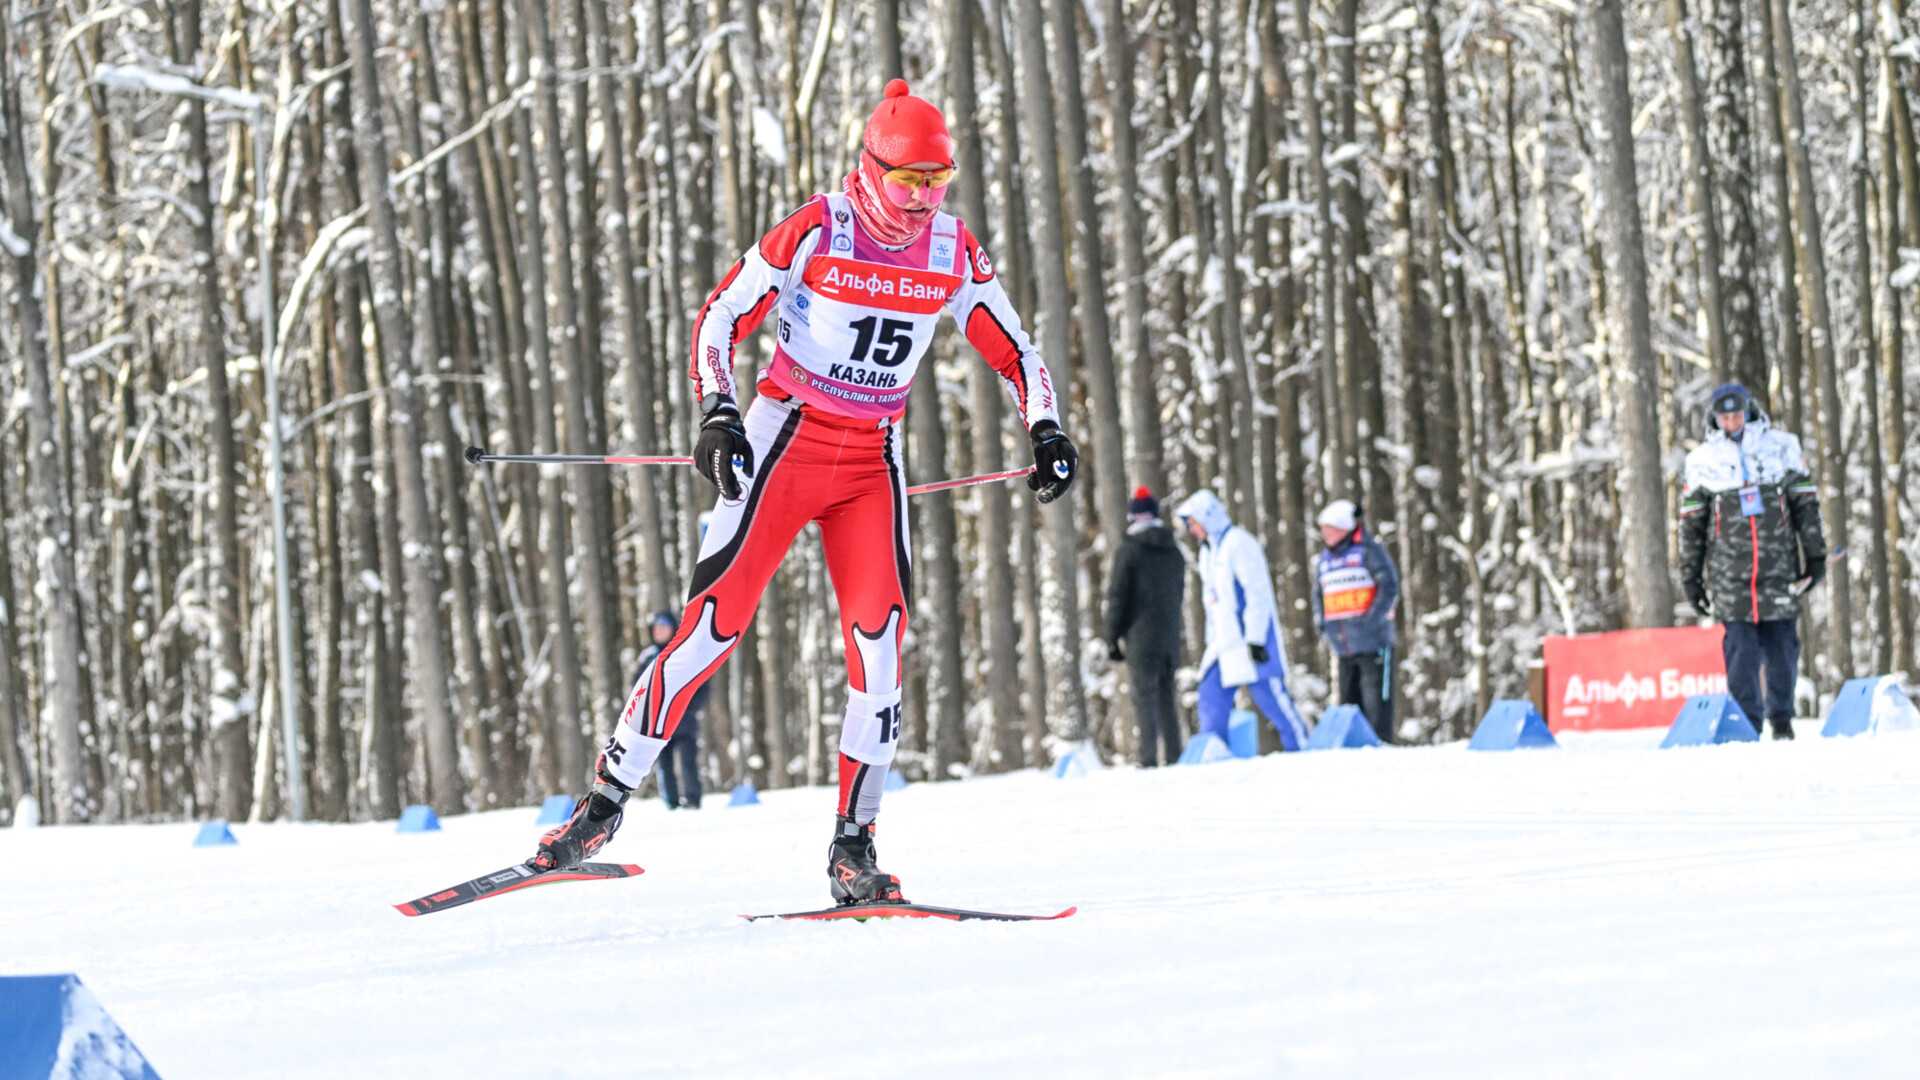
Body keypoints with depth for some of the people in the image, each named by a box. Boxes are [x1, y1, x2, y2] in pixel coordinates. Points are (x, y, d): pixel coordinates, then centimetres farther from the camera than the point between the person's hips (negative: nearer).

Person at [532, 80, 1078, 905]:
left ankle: (854, 844, -6)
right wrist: (717, 416, -23)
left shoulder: (954, 251, 0)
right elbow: (720, 319, -9)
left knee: (879, 634, -12)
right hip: (788, 439, -4)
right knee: (717, 617, -12)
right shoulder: (816, 233, -13)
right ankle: (606, 800, -5)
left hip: (873, 461, 4)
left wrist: (1046, 432, -5)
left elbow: (1013, 351, 10)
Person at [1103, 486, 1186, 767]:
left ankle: (1149, 759, -16)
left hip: (1141, 638, -6)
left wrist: (1113, 638, -1)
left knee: (1145, 698, -8)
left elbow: (1117, 596, -6)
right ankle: (1174, 757, 8)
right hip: (1170, 638, 6)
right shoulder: (1174, 552, 14)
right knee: (1166, 699, 11)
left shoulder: (1129, 550, -6)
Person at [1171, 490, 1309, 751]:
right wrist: (1212, 640, 20)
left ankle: (1300, 747, 1)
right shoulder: (1208, 551, 17)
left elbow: (1258, 593, -17)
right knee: (1211, 696, 3)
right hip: (1224, 641, 9)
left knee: (1270, 696, -7)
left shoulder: (1239, 544, -13)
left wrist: (1255, 639, -20)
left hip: (1250, 639, -9)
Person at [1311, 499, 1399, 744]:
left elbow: (1389, 587, -10)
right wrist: (1321, 622, 8)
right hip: (1343, 646, 7)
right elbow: (1319, 594, 24)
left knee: (1376, 700, -7)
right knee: (1348, 700, 9)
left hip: (1373, 641, -7)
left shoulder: (1368, 550, -6)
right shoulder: (1323, 559, 14)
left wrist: (1372, 619, -17)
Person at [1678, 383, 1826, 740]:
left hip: (1778, 563, 1)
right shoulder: (1702, 460, 6)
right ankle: (1747, 721, -2)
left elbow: (1805, 504, 11)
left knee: (1782, 642, 2)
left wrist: (1815, 555, 8)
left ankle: (1782, 720, 13)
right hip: (1729, 571, -1)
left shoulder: (1781, 446, 7)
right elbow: (1691, 523, 10)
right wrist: (1691, 577, 8)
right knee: (1741, 646, -7)